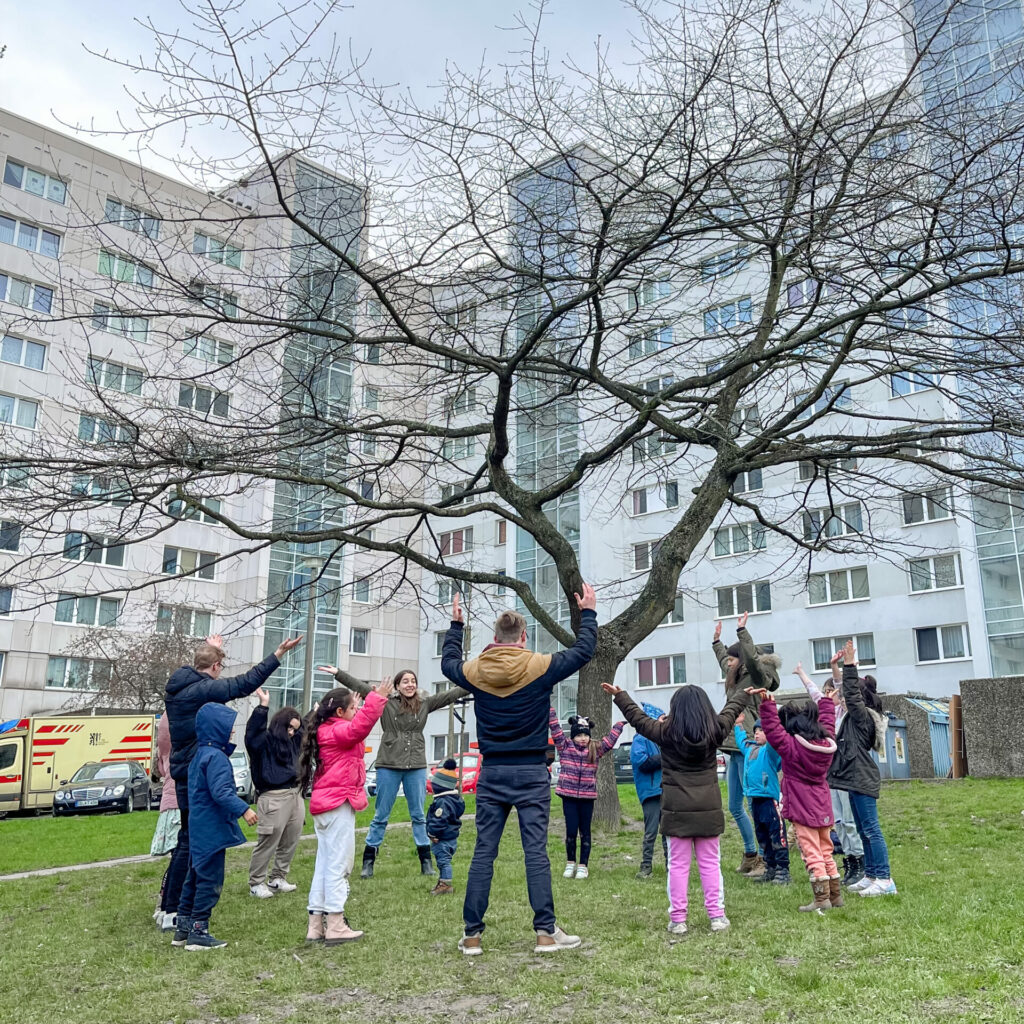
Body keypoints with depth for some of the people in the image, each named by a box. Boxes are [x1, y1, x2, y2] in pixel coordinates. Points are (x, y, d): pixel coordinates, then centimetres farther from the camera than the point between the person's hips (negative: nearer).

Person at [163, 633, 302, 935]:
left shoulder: (179, 686, 8)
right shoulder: (202, 689, -19)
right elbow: (244, 684, -25)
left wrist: (211, 649, 43)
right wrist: (278, 654, -24)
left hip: (185, 771, 10)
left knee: (187, 839, 19)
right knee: (191, 842, -2)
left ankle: (169, 904, 27)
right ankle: (173, 912, 3)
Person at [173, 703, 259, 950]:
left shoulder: (199, 755, 13)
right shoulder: (216, 757, -19)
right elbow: (220, 792, -28)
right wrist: (243, 809, -30)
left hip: (199, 830, 10)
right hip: (212, 830, -10)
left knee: (195, 878, 18)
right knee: (210, 880, -2)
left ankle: (184, 929, 26)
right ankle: (198, 932, 4)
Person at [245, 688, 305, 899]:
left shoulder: (291, 742, 18)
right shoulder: (263, 741, -5)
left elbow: (307, 730, 35)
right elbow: (253, 730, -26)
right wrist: (263, 705, -33)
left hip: (296, 795, 8)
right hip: (274, 798, -8)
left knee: (290, 843, 11)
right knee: (268, 843, -3)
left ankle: (278, 879, 24)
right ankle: (256, 883, 10)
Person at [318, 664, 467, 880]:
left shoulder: (425, 704, 4)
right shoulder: (386, 702, -3)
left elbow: (451, 694, 3)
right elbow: (361, 687, -10)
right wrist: (338, 673, -17)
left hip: (416, 767, 2)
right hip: (389, 766, -2)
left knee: (419, 815, 10)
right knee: (381, 816, 5)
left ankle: (426, 862, 18)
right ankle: (368, 862, 14)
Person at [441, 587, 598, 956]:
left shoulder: (475, 671, -1)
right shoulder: (539, 666, -8)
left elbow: (448, 663, 22)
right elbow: (583, 651, 4)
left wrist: (455, 625, 34)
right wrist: (588, 612, 18)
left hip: (491, 773, 2)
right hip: (531, 773, -2)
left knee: (483, 853, 6)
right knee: (536, 852, 2)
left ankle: (472, 934, 11)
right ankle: (546, 931, 5)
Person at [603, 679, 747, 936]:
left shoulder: (665, 732, -4)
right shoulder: (714, 731, 0)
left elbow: (637, 717, 9)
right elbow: (731, 709, 19)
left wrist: (619, 695, 22)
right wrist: (742, 693, 37)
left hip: (677, 809, -1)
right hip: (708, 808, 2)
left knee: (678, 864, 4)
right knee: (710, 862, 9)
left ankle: (677, 919, 8)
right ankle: (717, 915, 11)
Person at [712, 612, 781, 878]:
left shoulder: (758, 676, -6)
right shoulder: (735, 678, 17)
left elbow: (753, 658, -27)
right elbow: (723, 660, 37)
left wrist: (741, 631, -26)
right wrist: (717, 641, 46)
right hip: (734, 749, 10)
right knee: (735, 807, 14)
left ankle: (766, 858, 0)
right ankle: (751, 855, 25)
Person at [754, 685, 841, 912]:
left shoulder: (791, 746, -16)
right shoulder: (827, 742, 2)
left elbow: (772, 728, -21)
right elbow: (827, 721, 18)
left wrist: (768, 704, -23)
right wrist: (827, 702, 33)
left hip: (803, 808, -7)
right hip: (823, 807, 7)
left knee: (811, 853, -3)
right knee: (826, 851, 17)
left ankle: (821, 898, -3)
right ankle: (835, 894, 22)